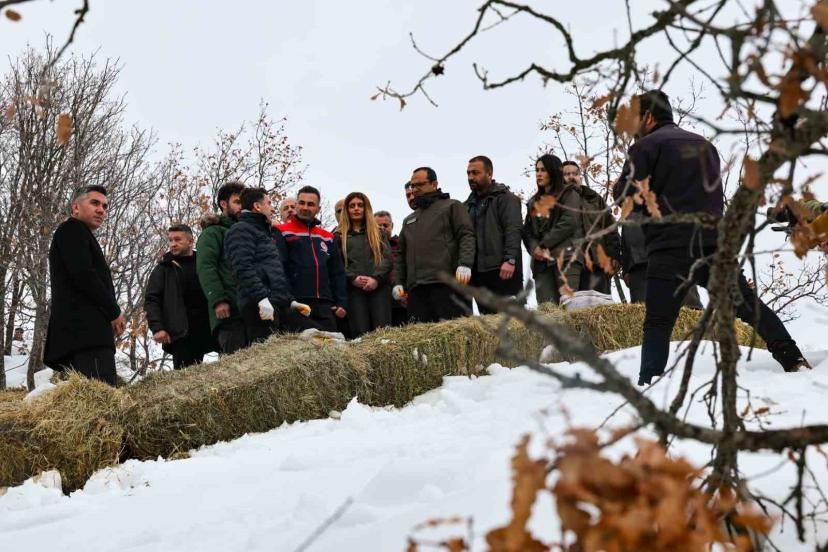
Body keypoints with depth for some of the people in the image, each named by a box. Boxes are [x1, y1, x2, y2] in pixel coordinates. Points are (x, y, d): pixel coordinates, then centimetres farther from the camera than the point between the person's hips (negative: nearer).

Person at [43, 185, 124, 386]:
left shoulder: (81, 235, 32)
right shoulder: (72, 229, 3)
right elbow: (83, 274, -12)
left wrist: (110, 316, 11)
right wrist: (114, 312, -6)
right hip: (86, 332, -10)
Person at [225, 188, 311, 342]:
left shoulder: (263, 231, 30)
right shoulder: (241, 230, -1)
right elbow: (243, 268, -16)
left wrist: (290, 301, 25)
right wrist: (261, 297, -24)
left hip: (277, 306, 10)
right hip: (261, 306, -10)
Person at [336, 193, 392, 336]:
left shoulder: (378, 232, 20)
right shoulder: (340, 236, 16)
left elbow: (387, 258, 7)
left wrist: (376, 278, -10)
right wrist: (353, 278, -13)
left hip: (379, 287, 1)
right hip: (354, 289, -1)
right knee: (360, 333, -9)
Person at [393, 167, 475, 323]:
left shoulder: (452, 206, 12)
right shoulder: (409, 220, 30)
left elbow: (466, 236, -1)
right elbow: (401, 255, 29)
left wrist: (464, 264, -16)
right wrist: (398, 282, 15)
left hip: (445, 282, -5)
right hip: (415, 288, 5)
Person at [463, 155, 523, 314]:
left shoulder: (505, 198, 1)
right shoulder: (469, 204, 22)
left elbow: (513, 230, -10)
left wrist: (510, 260, -21)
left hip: (503, 270, -7)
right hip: (478, 272, 7)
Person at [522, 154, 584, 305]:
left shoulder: (569, 194, 10)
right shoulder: (534, 201, 27)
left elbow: (568, 223, -5)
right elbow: (527, 230, 17)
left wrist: (544, 244, -7)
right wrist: (535, 248, -4)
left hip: (566, 256, -5)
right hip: (541, 260, 5)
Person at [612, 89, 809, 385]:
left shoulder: (647, 145, -1)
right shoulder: (704, 144, 20)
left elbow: (624, 194, -3)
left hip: (670, 249, -5)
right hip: (716, 242, 6)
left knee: (657, 323, -4)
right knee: (748, 304, 13)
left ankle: (648, 384, -12)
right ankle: (793, 359, 10)